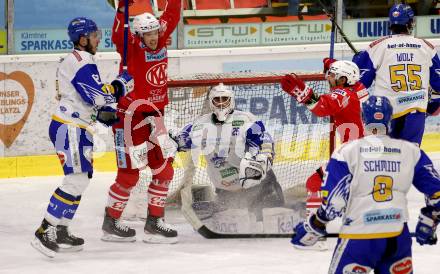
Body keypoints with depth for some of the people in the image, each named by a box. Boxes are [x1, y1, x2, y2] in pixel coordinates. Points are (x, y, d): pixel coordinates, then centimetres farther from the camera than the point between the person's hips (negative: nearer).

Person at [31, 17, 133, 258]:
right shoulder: (81, 62, -14)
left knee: (80, 179, 13)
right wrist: (119, 86, -9)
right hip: (68, 129, -11)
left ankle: (60, 232, 16)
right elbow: (96, 95, -23)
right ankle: (45, 232, -16)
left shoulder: (75, 61, 20)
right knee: (75, 180, -14)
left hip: (77, 127, 11)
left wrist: (104, 113, 11)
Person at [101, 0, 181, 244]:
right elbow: (118, 36, -34)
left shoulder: (160, 42, 4)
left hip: (153, 116, 7)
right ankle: (111, 223, 11)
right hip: (130, 117, -7)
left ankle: (154, 222, 17)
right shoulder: (132, 49, -14)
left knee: (164, 171, 7)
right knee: (129, 175, -3)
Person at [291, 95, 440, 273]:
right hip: (398, 237, 3)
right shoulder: (410, 151, 3)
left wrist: (312, 229, 5)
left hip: (358, 239, -3)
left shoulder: (347, 152, -5)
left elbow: (333, 200, -8)